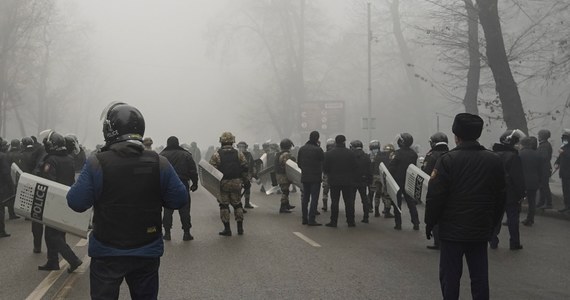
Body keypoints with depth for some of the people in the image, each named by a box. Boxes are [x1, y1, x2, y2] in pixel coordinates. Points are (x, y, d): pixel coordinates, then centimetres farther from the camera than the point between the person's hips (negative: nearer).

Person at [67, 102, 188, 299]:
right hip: (147, 253, 2)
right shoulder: (159, 163, -8)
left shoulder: (96, 163, -14)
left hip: (106, 253, -2)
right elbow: (179, 200, -5)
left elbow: (76, 203, -13)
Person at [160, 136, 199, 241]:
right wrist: (195, 183, 8)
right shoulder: (186, 155, 2)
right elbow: (193, 171, 0)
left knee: (167, 210, 8)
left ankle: (167, 232, 9)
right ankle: (186, 233, 5)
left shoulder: (162, 155, 2)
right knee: (184, 210, 4)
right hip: (183, 185, 0)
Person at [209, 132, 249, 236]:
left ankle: (227, 229, 4)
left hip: (222, 183, -3)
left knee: (224, 205, 4)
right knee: (237, 204, 14)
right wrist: (246, 181, 11)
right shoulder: (239, 154, 2)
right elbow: (245, 169, 3)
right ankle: (240, 228, 15)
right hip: (236, 183, 3)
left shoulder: (216, 155, -6)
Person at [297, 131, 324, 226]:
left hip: (304, 177, 6)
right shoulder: (318, 149, -15)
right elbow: (324, 160, -6)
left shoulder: (302, 149, 5)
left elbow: (298, 162, 10)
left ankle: (304, 218, 16)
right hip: (315, 177, -6)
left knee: (305, 197, 13)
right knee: (314, 198, -3)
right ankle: (311, 219, -6)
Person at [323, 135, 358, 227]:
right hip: (348, 182, 0)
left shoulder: (328, 154, -3)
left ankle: (333, 221, 3)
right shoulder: (351, 154, -2)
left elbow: (325, 168, -1)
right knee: (349, 202, 5)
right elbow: (355, 168, 0)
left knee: (334, 202, 3)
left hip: (334, 181, 0)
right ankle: (350, 221, 7)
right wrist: (353, 178, 13)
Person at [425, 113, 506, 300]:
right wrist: (493, 223, 17)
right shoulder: (494, 161, 2)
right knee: (479, 277, 11)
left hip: (452, 230, -4)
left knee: (450, 276, 4)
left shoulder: (448, 160, -12)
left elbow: (435, 196, -13)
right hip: (481, 231, 4)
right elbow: (500, 197, 7)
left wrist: (429, 223, -1)